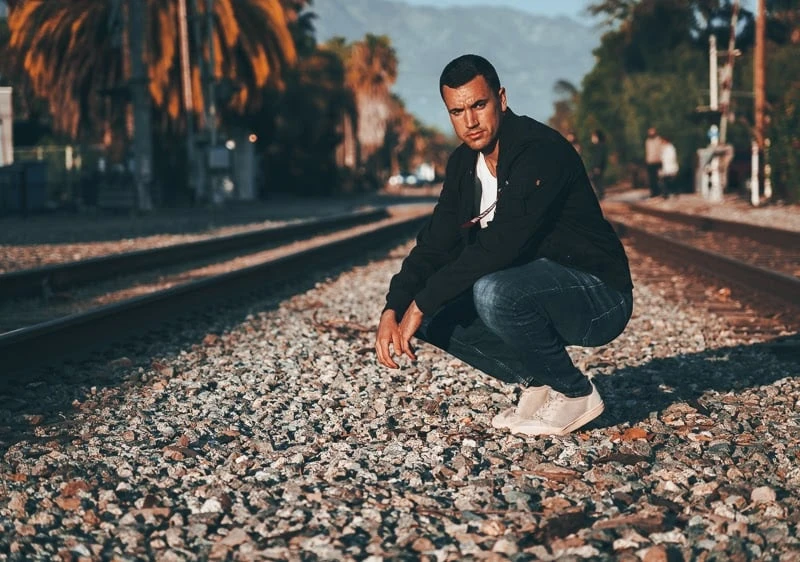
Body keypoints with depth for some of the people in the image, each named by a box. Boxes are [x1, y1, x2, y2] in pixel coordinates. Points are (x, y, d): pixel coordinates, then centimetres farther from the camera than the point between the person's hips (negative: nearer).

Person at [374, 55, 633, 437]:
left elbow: (500, 245, -32)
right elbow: (435, 244, 4)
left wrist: (421, 304, -28)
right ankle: (536, 383, 6)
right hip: (533, 291, 8)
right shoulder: (463, 164, 4)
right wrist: (393, 310, -12)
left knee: (493, 293, -35)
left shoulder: (541, 151, -23)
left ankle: (575, 394, -12)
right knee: (435, 315, -3)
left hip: (598, 296, -8)